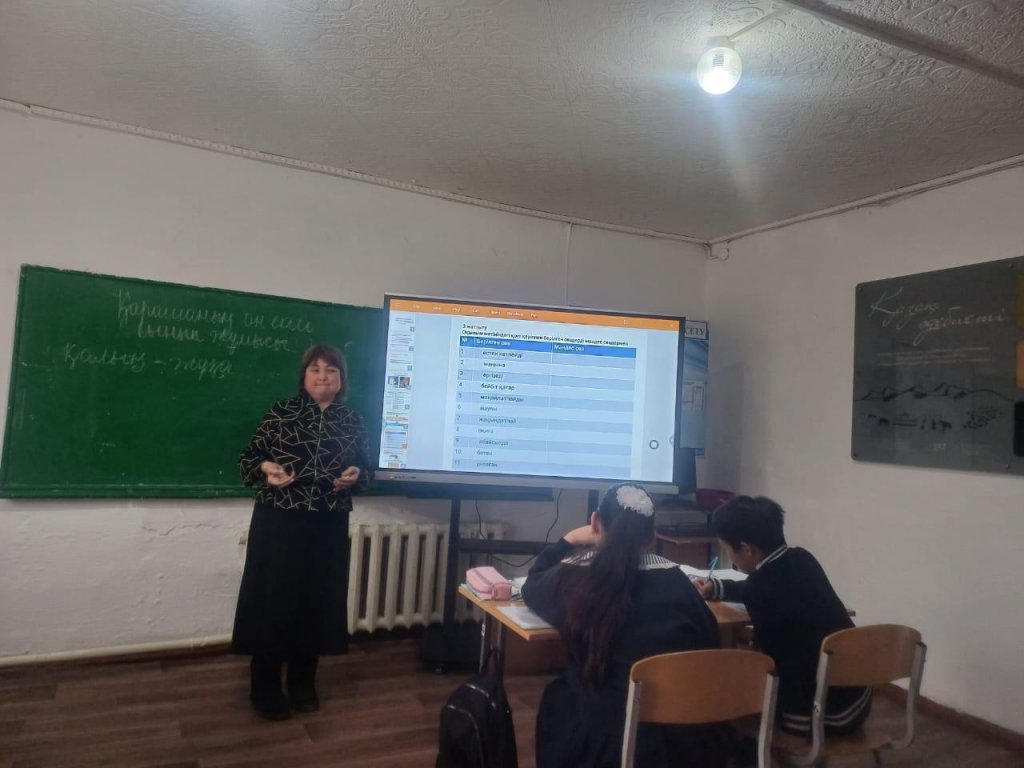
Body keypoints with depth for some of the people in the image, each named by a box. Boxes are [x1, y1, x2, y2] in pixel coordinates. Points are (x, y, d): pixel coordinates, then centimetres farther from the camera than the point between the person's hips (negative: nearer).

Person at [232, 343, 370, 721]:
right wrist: (266, 468, -18)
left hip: (328, 527, 3)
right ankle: (265, 688, 22)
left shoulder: (353, 423, 5)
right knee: (272, 599, 4)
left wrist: (357, 475, -9)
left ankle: (303, 683, 29)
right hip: (278, 522, -2)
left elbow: (366, 470, 13)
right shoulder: (281, 412, -2)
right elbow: (248, 457, 2)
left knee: (317, 602, 10)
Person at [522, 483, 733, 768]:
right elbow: (710, 643, 9)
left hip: (606, 743, -2)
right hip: (690, 740, 2)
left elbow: (531, 588, 17)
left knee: (556, 697, 26)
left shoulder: (573, 576, -6)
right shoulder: (673, 579, -5)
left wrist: (568, 540, 24)